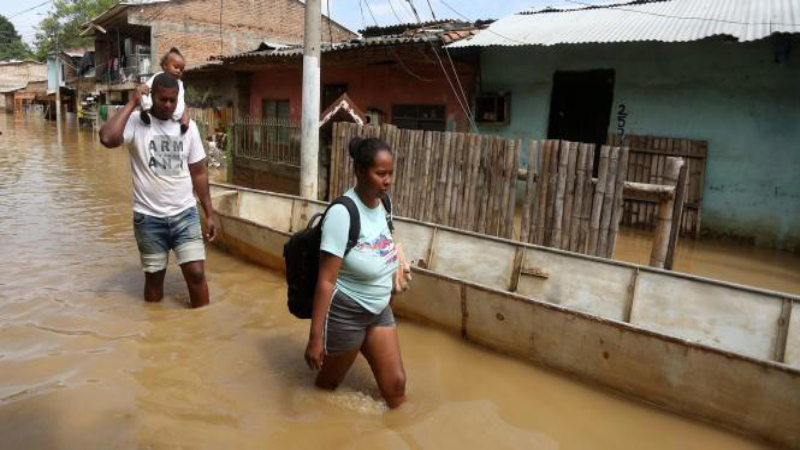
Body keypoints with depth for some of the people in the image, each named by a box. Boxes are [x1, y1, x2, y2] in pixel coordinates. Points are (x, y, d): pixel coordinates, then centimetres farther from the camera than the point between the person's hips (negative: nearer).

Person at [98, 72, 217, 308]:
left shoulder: (188, 126, 2)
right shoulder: (136, 122, -8)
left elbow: (198, 173, 7)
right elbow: (107, 138, -30)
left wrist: (209, 215, 6)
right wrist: (132, 103, -20)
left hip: (185, 214, 2)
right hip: (149, 217, -1)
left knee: (196, 273, -4)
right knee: (154, 276, 13)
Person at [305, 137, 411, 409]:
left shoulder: (381, 202, -4)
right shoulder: (343, 212, -26)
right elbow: (326, 280, -25)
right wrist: (316, 336, -24)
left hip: (379, 310, 7)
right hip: (344, 313, -6)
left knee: (395, 383, 13)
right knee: (328, 385, 18)